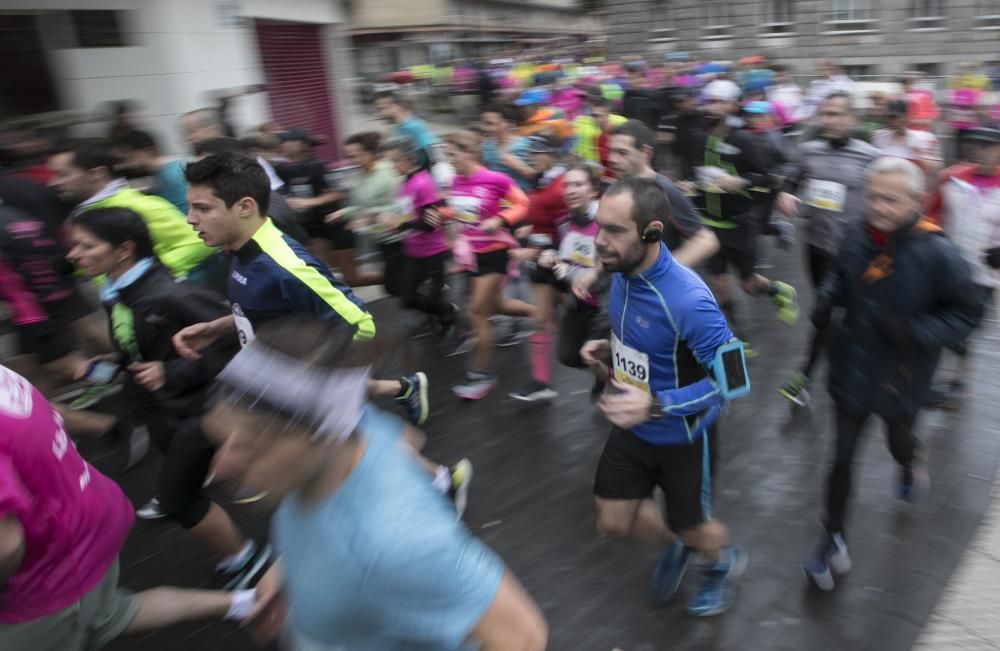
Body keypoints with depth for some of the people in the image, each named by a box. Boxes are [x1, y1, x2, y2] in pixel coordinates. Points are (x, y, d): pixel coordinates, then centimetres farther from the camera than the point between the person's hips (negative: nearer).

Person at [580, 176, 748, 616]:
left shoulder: (687, 300, -35)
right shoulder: (623, 273, -11)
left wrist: (655, 406, -36)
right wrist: (610, 350, -9)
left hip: (681, 436, -6)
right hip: (633, 428, 6)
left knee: (690, 527, 18)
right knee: (613, 522, 16)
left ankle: (725, 562, 55)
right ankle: (674, 544, 48)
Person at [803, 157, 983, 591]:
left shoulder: (937, 253, -21)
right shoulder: (857, 236, -9)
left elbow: (967, 311, -11)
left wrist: (916, 331, -25)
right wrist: (827, 300, -7)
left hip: (900, 376, -2)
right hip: (852, 368, 3)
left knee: (898, 440, 24)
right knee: (843, 454, 10)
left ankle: (911, 461, 65)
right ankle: (834, 540, 26)